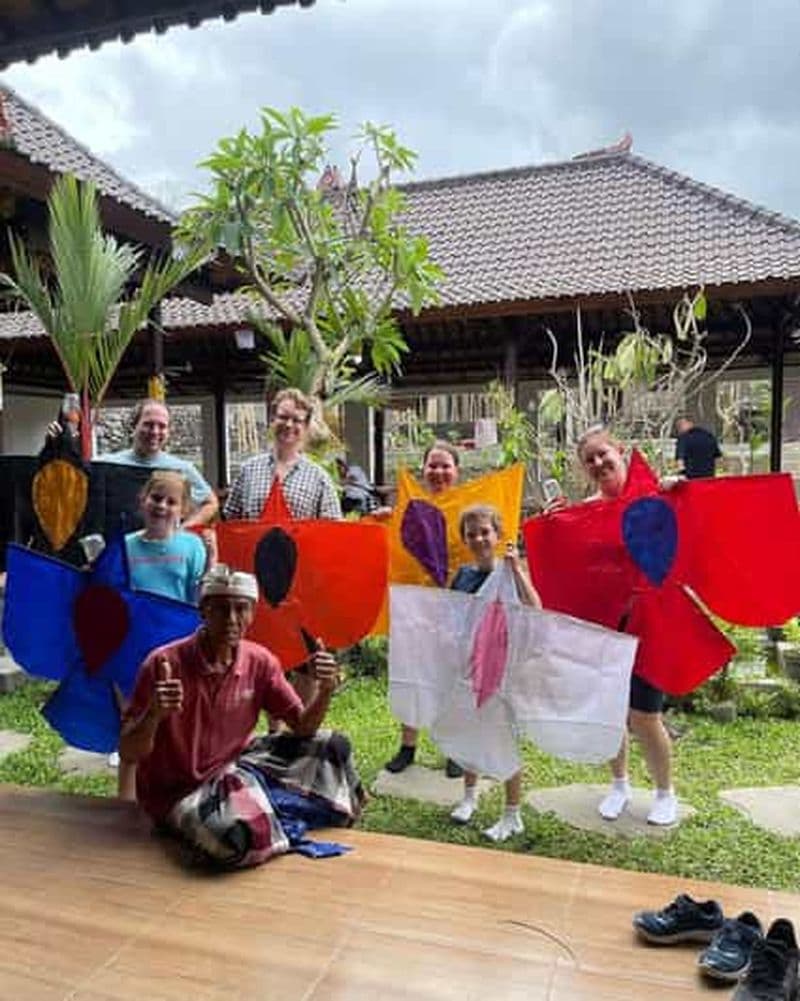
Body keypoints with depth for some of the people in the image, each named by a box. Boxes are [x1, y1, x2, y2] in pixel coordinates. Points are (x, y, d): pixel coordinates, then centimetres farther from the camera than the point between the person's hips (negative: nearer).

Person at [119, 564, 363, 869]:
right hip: (175, 792, -5)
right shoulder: (164, 664, -23)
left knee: (332, 746, -2)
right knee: (235, 837, -35)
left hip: (231, 771, 5)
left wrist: (324, 691, -23)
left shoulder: (259, 661, -9)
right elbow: (128, 755, -19)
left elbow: (303, 727, -3)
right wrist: (154, 715, -40)